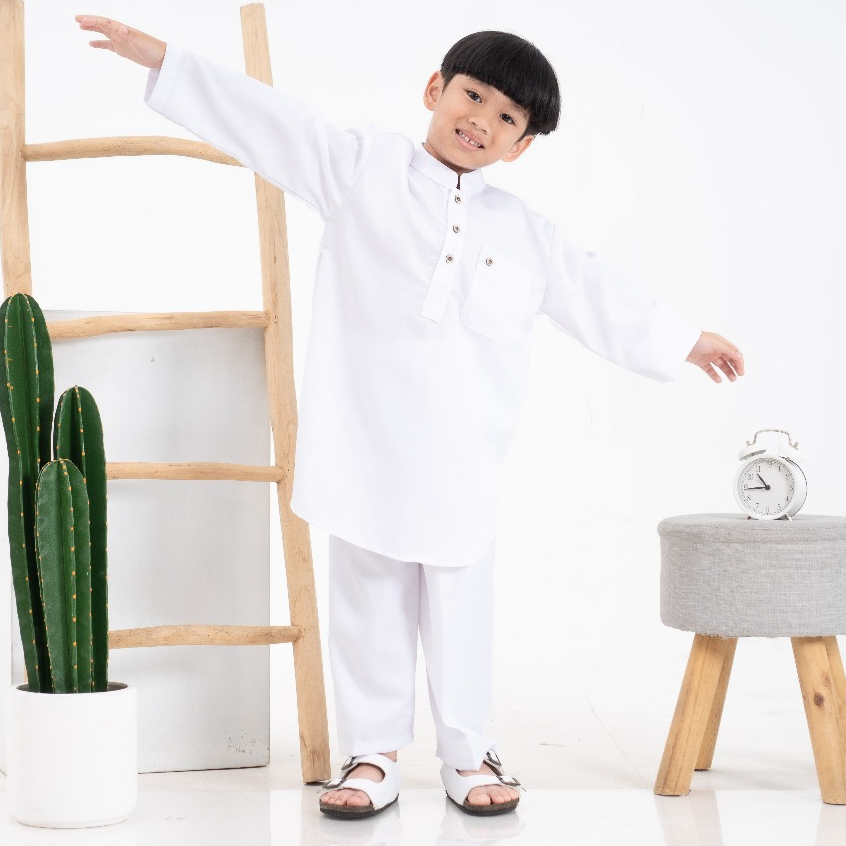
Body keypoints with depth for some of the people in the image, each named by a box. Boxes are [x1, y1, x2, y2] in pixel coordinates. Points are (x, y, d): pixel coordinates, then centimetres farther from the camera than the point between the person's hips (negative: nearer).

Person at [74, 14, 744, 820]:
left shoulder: (524, 233, 12)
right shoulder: (365, 167, 4)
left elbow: (598, 293, 22)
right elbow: (270, 122, -2)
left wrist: (687, 340, 27)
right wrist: (156, 55, -7)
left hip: (460, 457, 2)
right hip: (365, 440, -2)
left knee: (461, 603, 5)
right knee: (368, 598, 6)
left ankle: (467, 752, 19)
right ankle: (372, 755, 16)